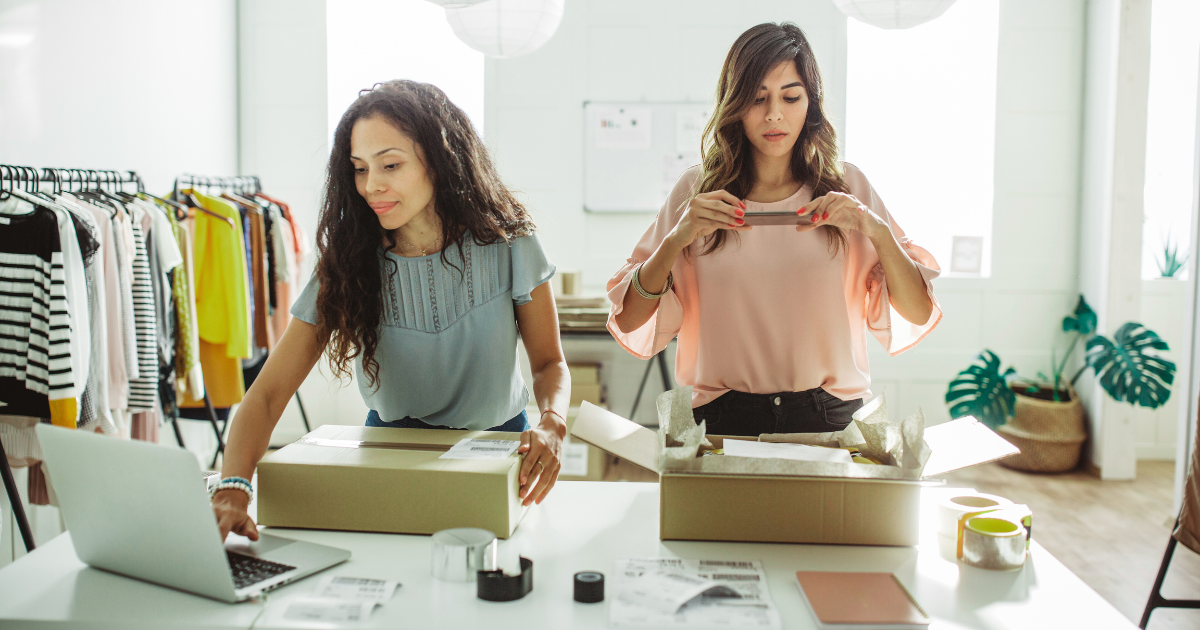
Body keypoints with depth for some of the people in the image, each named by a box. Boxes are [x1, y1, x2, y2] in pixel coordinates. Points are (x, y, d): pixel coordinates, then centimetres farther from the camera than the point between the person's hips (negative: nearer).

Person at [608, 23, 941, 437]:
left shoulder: (847, 187, 9)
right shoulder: (696, 192, 6)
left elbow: (917, 315, 4)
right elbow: (629, 324, 1)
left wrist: (877, 231, -11)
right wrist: (677, 239, -13)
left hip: (830, 420, 1)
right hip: (725, 421, 0)